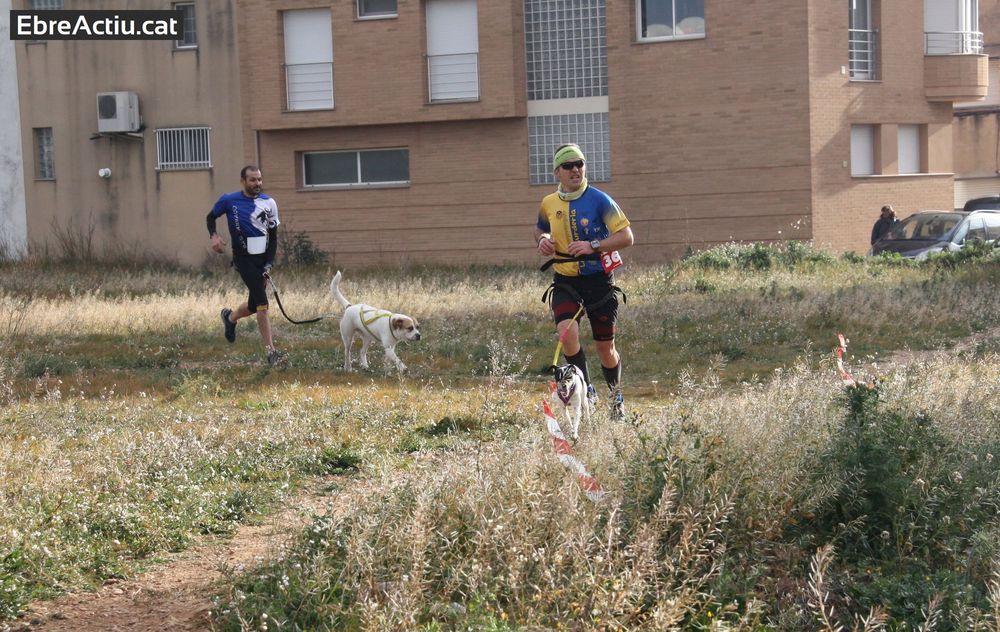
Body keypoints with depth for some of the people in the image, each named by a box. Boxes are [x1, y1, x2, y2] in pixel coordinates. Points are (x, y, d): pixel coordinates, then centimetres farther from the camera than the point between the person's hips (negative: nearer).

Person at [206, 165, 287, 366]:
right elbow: (211, 217, 13)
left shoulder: (269, 203, 4)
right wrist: (213, 236, -8)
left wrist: (269, 265, 0)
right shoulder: (229, 201, -4)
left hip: (262, 258, 5)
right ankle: (271, 352, -17)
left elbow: (273, 237, 8)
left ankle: (230, 317, 47)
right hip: (244, 259, -5)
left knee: (255, 304, 12)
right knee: (262, 303, -17)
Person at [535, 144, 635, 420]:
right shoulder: (549, 203, 1)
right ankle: (586, 390, -6)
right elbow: (540, 229, 23)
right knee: (567, 332, -25)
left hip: (599, 281, -2)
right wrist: (542, 240, -1)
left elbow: (626, 236, -14)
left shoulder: (599, 200, -11)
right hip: (565, 282, 2)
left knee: (605, 347, 6)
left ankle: (616, 396, 33)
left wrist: (593, 246, -27)